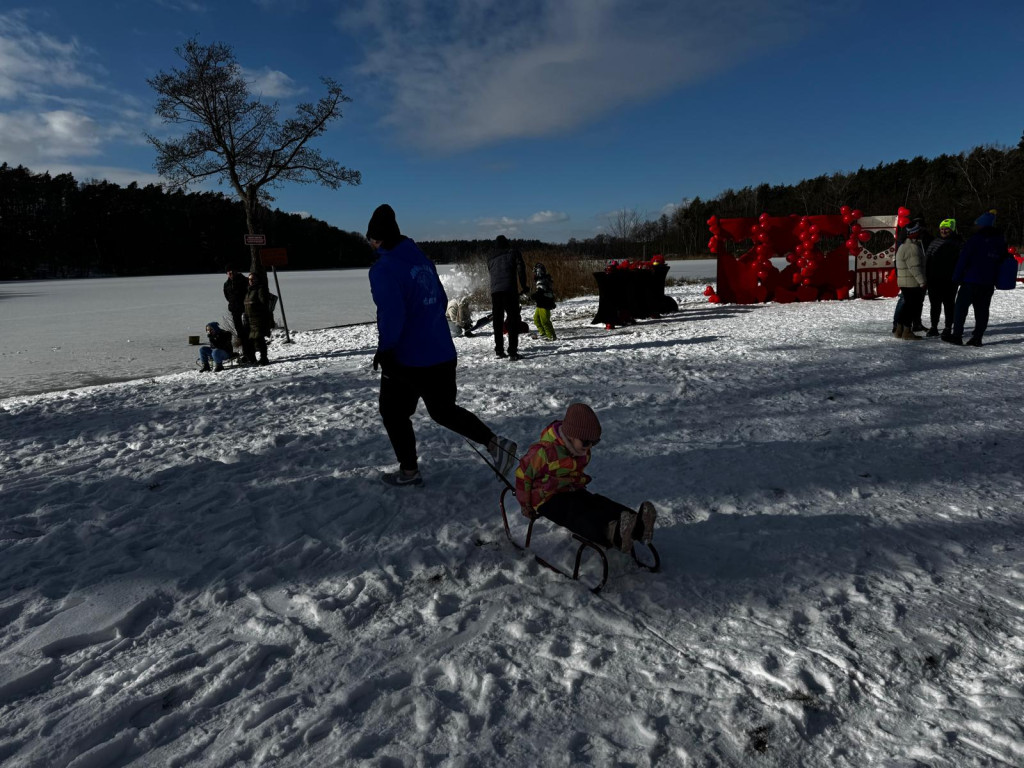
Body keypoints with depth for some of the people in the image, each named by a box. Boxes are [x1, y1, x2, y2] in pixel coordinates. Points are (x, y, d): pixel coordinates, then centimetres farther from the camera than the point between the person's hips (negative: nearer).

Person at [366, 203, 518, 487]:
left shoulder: (383, 268, -16)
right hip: (443, 353, 7)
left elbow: (391, 315, -26)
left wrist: (385, 349, -14)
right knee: (443, 410, 22)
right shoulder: (422, 259, 9)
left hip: (407, 358, -7)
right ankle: (494, 443, 10)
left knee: (393, 413, 15)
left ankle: (409, 471, 27)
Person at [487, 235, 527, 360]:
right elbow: (521, 268, -3)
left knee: (497, 321, 12)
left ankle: (499, 350, 14)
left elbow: (490, 274, 20)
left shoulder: (490, 258, 20)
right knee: (513, 320, -3)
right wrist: (524, 285, 2)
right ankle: (512, 351, -11)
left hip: (495, 291, 4)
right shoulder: (513, 252, 9)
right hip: (509, 290, -4)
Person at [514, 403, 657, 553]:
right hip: (548, 499, -7)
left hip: (573, 492, 7)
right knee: (576, 514, -38)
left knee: (600, 503, -24)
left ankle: (637, 526, -49)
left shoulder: (583, 451, 4)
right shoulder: (544, 452, -22)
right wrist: (525, 504, -5)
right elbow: (523, 474, -12)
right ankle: (611, 533, -66)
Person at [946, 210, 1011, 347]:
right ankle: (977, 338, 6)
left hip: (971, 280, -6)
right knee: (982, 310, 8)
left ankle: (957, 335, -2)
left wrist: (956, 277, -8)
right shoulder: (1000, 241, 13)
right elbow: (1005, 260, 19)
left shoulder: (974, 239, -10)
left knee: (961, 307, 1)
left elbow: (963, 260, -13)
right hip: (989, 283, 6)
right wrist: (997, 280, 22)